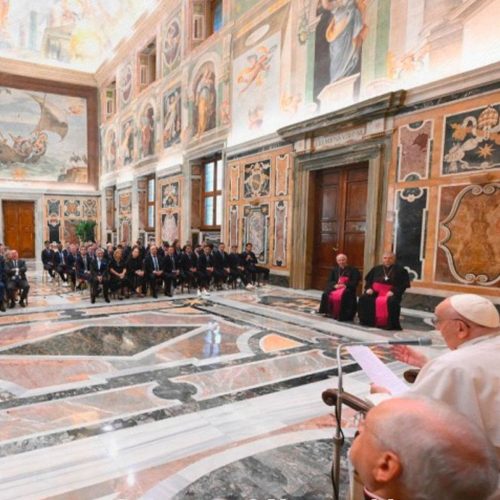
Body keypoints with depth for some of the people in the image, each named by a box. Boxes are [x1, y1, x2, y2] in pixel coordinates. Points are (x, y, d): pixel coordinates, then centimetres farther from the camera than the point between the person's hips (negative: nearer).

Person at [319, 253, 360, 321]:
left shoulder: (353, 270, 5)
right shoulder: (334, 270, 19)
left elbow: (355, 282, -3)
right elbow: (330, 281, 12)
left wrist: (345, 285, -19)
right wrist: (335, 285, -11)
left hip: (348, 288, -4)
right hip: (335, 287, 4)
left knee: (342, 296, -37)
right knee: (326, 294, -25)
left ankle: (342, 315, -28)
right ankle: (330, 313, -14)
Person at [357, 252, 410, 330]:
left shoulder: (400, 270, 5)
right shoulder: (376, 269, 17)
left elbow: (404, 284, -4)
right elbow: (368, 280, 21)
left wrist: (393, 291, -18)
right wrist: (369, 288, 0)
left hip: (391, 293, -4)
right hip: (376, 292, 4)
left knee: (392, 301, -37)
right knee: (364, 298, -21)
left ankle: (392, 324, -23)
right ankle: (366, 320, -9)